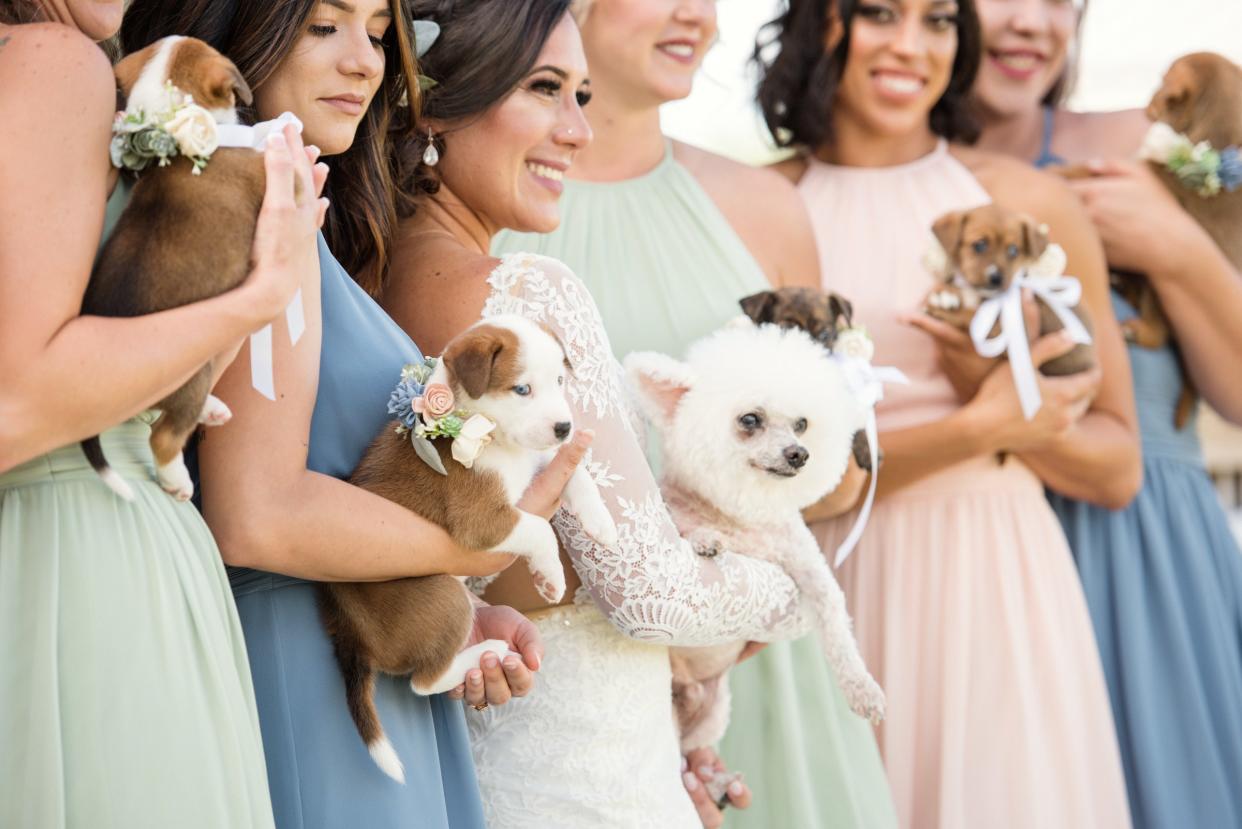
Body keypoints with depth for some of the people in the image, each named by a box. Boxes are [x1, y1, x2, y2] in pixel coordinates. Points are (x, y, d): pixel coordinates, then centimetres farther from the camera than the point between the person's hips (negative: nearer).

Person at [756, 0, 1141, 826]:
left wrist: (995, 384, -13)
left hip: (1002, 590, 1)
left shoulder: (1034, 203, 1)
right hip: (841, 599, -1)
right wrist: (977, 428, -13)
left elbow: (1116, 469, 4)